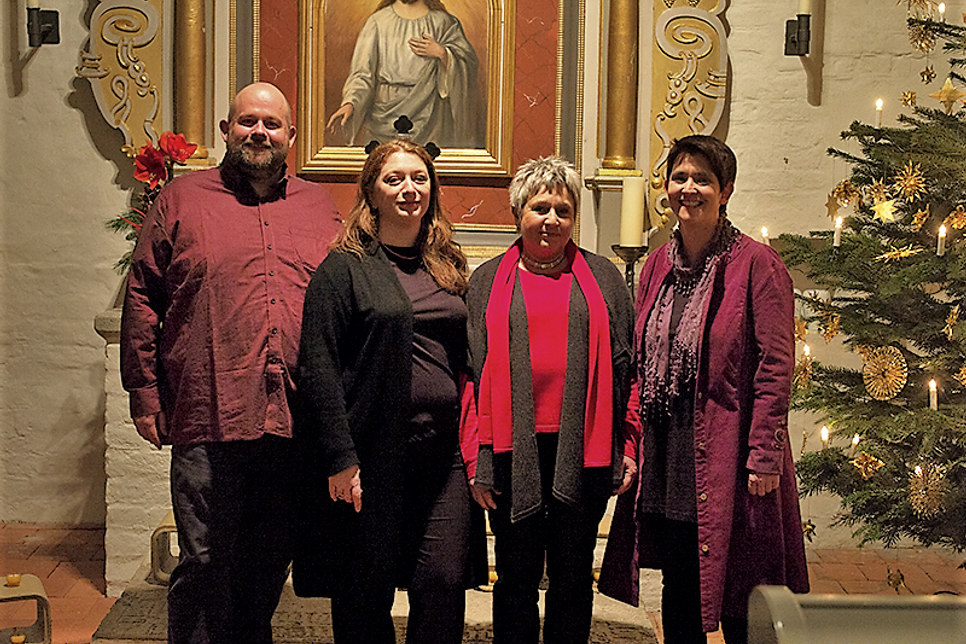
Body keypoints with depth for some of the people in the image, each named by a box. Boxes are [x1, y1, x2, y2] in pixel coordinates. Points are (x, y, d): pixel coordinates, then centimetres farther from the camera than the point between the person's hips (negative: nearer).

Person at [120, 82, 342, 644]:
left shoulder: (319, 207, 14)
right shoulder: (182, 199, 7)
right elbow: (142, 298, 5)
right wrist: (145, 393, -1)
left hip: (296, 424, 3)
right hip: (209, 422, -3)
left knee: (270, 562, 14)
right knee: (205, 563, 1)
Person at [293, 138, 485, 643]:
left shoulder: (447, 269, 15)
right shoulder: (345, 267, -2)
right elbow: (318, 367, -8)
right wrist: (339, 457, -14)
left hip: (444, 453, 4)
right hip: (372, 454, -4)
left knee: (445, 584, 0)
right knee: (366, 593, 6)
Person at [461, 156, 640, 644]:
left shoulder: (602, 276, 11)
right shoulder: (488, 281, 9)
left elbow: (626, 367, 9)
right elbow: (470, 372, 6)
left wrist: (627, 447, 2)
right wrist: (476, 458, -1)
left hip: (583, 451, 1)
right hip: (513, 451, 0)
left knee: (573, 577, 9)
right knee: (516, 579, 8)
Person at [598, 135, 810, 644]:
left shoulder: (756, 264, -8)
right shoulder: (658, 265, 11)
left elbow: (776, 367, -11)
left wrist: (763, 456, -15)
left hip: (725, 458, -6)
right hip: (665, 459, 6)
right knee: (678, 590, 15)